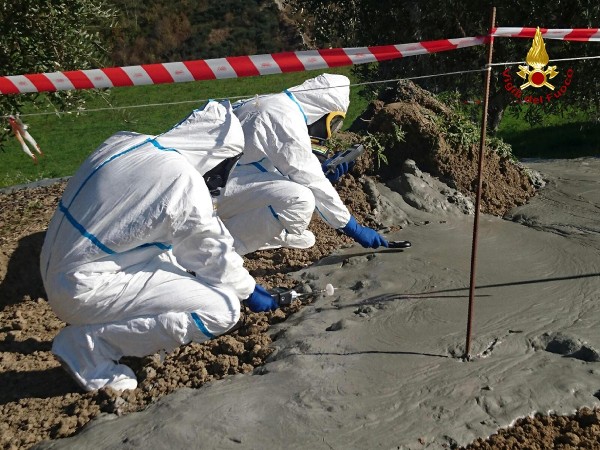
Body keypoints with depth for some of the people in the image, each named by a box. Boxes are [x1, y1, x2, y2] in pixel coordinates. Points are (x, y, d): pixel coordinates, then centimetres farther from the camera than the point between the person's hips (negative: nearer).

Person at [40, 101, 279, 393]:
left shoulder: (123, 141, 1)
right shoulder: (183, 182, -20)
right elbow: (213, 252, -8)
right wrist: (249, 291, 10)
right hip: (82, 291, -8)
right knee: (222, 309, -11)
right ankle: (89, 343, -5)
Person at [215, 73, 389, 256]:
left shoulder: (276, 104, 10)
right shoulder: (287, 119, -20)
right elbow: (313, 184, -20)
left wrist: (322, 171, 6)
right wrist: (355, 229, -13)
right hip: (216, 191, -10)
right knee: (300, 200, -27)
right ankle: (232, 241, -12)